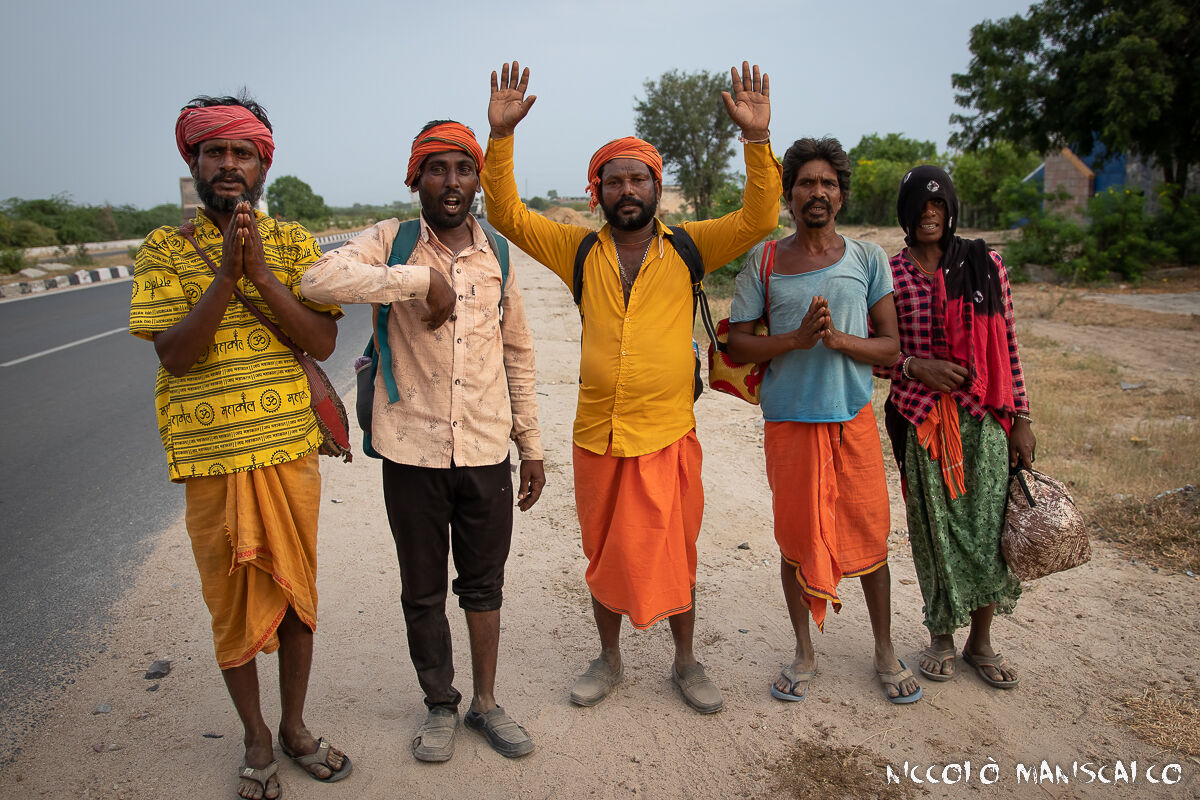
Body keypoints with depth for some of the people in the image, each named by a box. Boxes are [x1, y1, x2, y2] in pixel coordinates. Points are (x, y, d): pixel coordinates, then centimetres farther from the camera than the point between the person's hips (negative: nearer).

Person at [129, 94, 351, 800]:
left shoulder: (294, 244, 3)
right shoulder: (165, 250, -1)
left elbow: (324, 341, -8)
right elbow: (173, 355, -13)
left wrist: (260, 273, -20)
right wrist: (227, 271, -22)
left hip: (292, 450, 2)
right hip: (211, 457, -1)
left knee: (296, 590, 13)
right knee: (232, 600, 11)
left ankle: (295, 726, 34)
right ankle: (257, 740, 32)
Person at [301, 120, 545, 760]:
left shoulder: (497, 253, 6)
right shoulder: (392, 241, -4)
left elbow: (518, 353, 11)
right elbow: (319, 279, -24)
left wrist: (531, 445, 11)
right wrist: (422, 280, -25)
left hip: (486, 450, 2)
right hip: (412, 450, -2)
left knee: (483, 584, 15)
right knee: (423, 591, 13)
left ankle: (485, 701, 34)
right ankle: (440, 706, 34)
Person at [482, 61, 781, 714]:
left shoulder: (688, 247, 0)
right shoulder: (581, 251, 3)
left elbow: (758, 219, -8)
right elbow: (506, 214, 2)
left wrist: (757, 138, -20)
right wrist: (501, 135, -9)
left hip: (668, 436, -1)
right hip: (598, 436, 2)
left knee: (673, 555, 10)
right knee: (604, 555, 15)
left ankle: (685, 662, 33)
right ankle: (609, 660, 36)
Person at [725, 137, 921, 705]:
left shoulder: (867, 259, 4)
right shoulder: (764, 262, 2)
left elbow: (891, 347, 2)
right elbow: (735, 345, -1)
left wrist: (838, 338, -17)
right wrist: (796, 339, -17)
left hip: (852, 418, 1)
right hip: (788, 422, 0)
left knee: (869, 538, 7)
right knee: (796, 539, 9)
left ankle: (885, 653, 29)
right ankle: (804, 653, 28)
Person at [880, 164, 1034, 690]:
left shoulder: (985, 265, 5)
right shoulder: (887, 273, 2)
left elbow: (1008, 345, 7)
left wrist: (1021, 418, 4)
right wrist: (916, 366, -14)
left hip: (983, 417, 1)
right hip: (920, 418, -1)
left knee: (987, 526, 3)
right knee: (935, 527, 6)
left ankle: (980, 640, 24)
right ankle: (940, 636, 26)